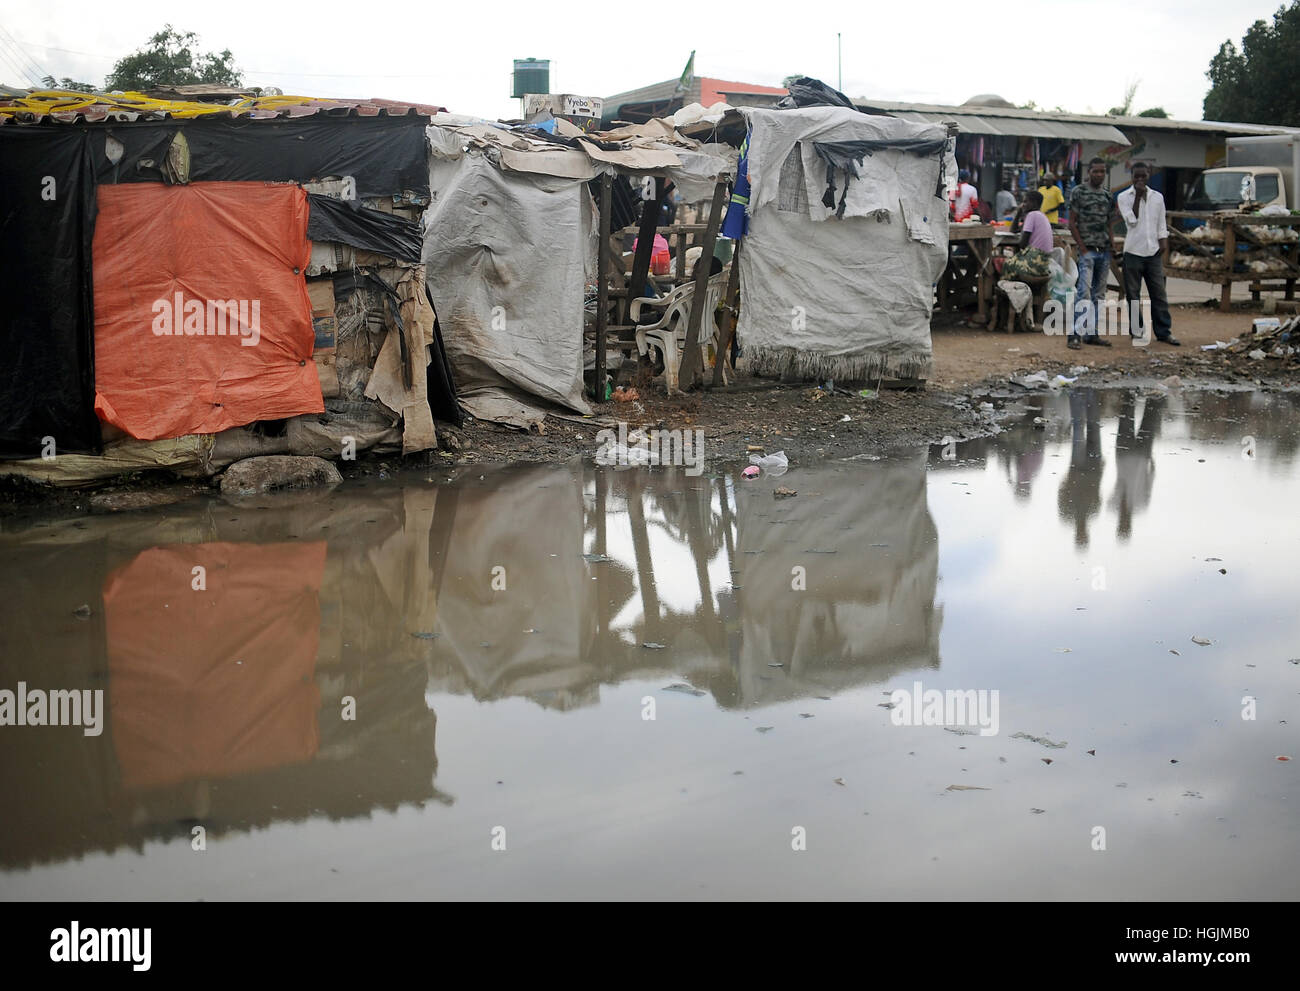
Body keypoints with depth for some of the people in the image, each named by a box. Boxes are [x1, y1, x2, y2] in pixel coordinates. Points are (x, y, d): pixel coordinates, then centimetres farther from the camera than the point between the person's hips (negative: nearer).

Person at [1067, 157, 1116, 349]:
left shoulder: (1108, 195, 13)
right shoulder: (1078, 192, -3)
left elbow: (1110, 224, 18)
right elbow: (1072, 223, -5)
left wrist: (1112, 246, 7)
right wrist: (1083, 248, -10)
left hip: (1105, 251, 6)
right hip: (1087, 250, -6)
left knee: (1099, 294, 7)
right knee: (1084, 292, -14)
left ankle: (1092, 333, 13)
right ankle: (1074, 335, -15)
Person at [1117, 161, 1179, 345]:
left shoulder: (1157, 197, 9)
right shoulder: (1124, 197, -1)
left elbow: (1161, 224, 14)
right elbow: (1132, 220, -13)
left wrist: (1163, 241, 2)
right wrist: (1138, 195, -13)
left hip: (1153, 252, 3)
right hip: (1133, 252, -3)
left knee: (1159, 294, 3)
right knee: (1133, 294, 2)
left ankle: (1163, 331, 8)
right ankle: (1136, 330, 11)